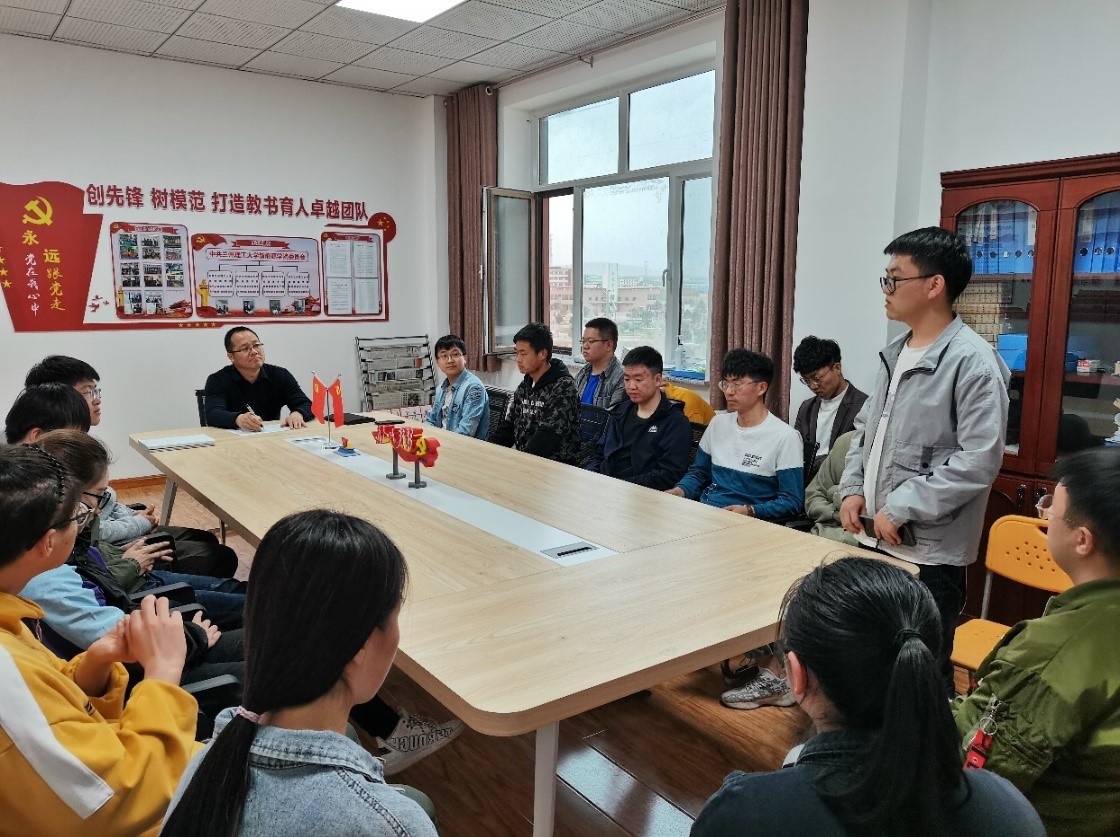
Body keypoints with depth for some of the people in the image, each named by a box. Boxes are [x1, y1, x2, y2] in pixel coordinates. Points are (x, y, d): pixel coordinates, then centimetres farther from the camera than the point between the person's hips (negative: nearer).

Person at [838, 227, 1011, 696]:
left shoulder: (972, 361, -15)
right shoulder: (895, 353, 10)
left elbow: (979, 461, -21)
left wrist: (902, 508, -20)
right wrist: (853, 488, 3)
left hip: (929, 551, -8)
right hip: (874, 539, 8)